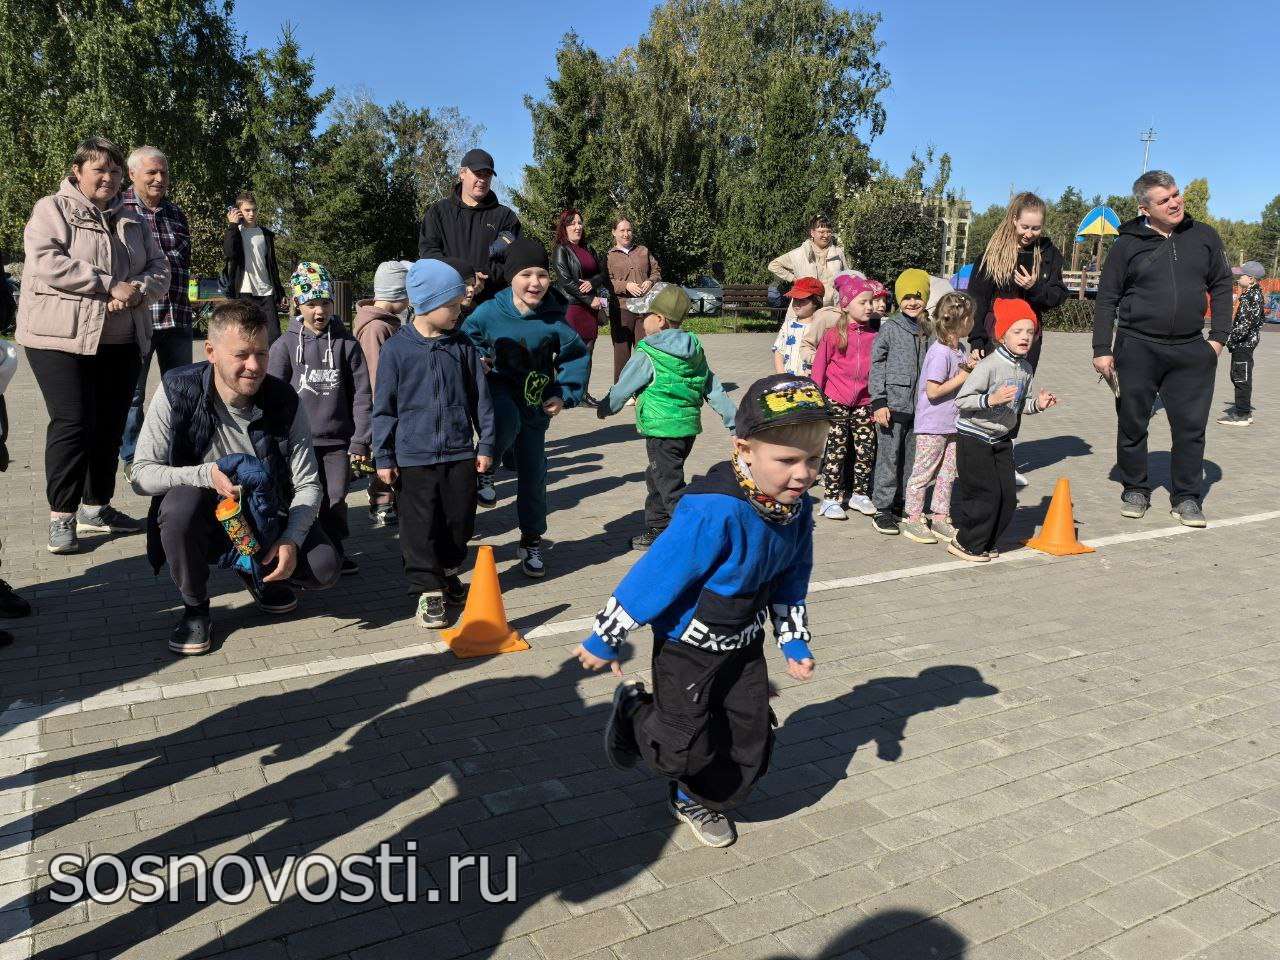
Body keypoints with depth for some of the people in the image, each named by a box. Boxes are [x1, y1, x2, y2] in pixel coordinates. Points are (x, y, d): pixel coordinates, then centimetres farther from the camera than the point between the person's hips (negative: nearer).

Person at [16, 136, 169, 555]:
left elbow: (159, 269, 11)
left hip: (122, 342, 6)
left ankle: (96, 507, 21)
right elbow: (48, 262, -14)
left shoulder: (132, 221, 17)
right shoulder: (52, 210, 1)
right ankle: (61, 516, 0)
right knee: (72, 423, -9)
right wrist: (110, 285, -19)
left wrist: (138, 290, -11)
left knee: (110, 425, 9)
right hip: (63, 338, -5)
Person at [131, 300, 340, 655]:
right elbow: (142, 473, -17)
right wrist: (206, 475, -35)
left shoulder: (284, 401, -13)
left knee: (325, 567, -21)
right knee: (181, 503, -36)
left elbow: (308, 485, -9)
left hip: (265, 519, 1)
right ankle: (194, 609, -8)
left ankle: (257, 573, 16)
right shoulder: (177, 391, -17)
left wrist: (291, 540, -25)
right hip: (204, 518, -1)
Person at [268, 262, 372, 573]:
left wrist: (360, 441, -1)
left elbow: (362, 395, 2)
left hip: (338, 441, 1)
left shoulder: (347, 344, 2)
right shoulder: (285, 345, 0)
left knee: (335, 501, 5)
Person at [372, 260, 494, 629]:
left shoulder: (463, 346, 2)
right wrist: (383, 458, -2)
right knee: (421, 525, 2)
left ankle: (448, 573, 34)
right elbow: (384, 408, -1)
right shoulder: (397, 349, -5)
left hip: (460, 452, 3)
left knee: (460, 520, 12)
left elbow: (480, 398, 8)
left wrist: (486, 444, 7)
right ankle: (429, 590, 14)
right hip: (414, 456, -3)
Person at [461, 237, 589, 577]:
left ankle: (532, 541, 26)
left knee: (533, 473, 7)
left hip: (536, 405, 2)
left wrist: (565, 395, -3)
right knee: (507, 420, -38)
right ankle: (486, 470, -8)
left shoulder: (554, 319, -8)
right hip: (498, 392, -2)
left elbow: (577, 355, 6)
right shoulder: (489, 313, -12)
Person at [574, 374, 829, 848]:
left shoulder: (795, 508, -11)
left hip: (744, 644, 7)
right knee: (686, 746, -2)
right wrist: (604, 641, -19)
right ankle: (634, 710, 30)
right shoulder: (714, 513, -36)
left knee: (751, 738, 11)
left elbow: (790, 581, 6)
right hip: (687, 645, -6)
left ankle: (697, 799, 39)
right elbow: (654, 576, -28)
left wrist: (794, 642, 7)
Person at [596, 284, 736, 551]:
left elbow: (622, 389, -2)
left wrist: (604, 408, 17)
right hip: (690, 426, 8)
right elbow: (714, 389, 12)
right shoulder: (695, 351, 9)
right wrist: (733, 420, 16)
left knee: (671, 487, -3)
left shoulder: (647, 356, -12)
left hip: (663, 431, -8)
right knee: (656, 478, 22)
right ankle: (656, 531, 33)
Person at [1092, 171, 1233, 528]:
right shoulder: (1128, 244, 0)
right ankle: (1135, 489, 22)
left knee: (1191, 427, 2)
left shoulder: (1204, 237, 6)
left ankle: (1186, 497, 15)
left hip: (1191, 351, 2)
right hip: (1137, 348, -2)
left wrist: (1218, 336, 4)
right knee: (1132, 425, 6)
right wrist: (1102, 349, -3)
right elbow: (1106, 298, 2)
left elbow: (1221, 286, 13)